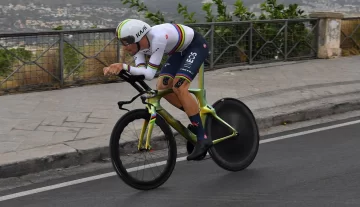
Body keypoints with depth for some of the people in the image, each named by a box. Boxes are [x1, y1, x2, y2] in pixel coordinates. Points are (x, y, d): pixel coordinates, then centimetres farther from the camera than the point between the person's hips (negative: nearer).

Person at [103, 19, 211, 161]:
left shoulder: (157, 38, -38)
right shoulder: (139, 45, -14)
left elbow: (149, 74, -39)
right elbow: (141, 71, -27)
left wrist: (124, 66, -48)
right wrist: (116, 69, -40)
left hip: (196, 46, -8)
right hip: (181, 50, 8)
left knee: (178, 88, -23)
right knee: (162, 88, -3)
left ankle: (202, 139, -18)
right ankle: (197, 119, 15)